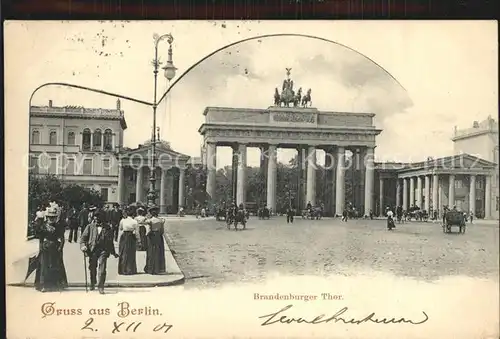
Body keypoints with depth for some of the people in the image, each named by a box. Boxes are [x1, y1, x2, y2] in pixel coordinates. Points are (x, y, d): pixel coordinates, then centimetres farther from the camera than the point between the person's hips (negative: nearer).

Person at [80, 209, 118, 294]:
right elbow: (83, 237, 6)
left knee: (102, 269, -12)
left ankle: (101, 287, -7)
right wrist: (83, 246, -12)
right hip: (92, 250, 1)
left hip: (103, 250, -1)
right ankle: (92, 284, 37)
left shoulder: (107, 228, 8)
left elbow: (110, 242, 17)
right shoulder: (90, 227, 7)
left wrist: (113, 252, 19)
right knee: (92, 269, 13)